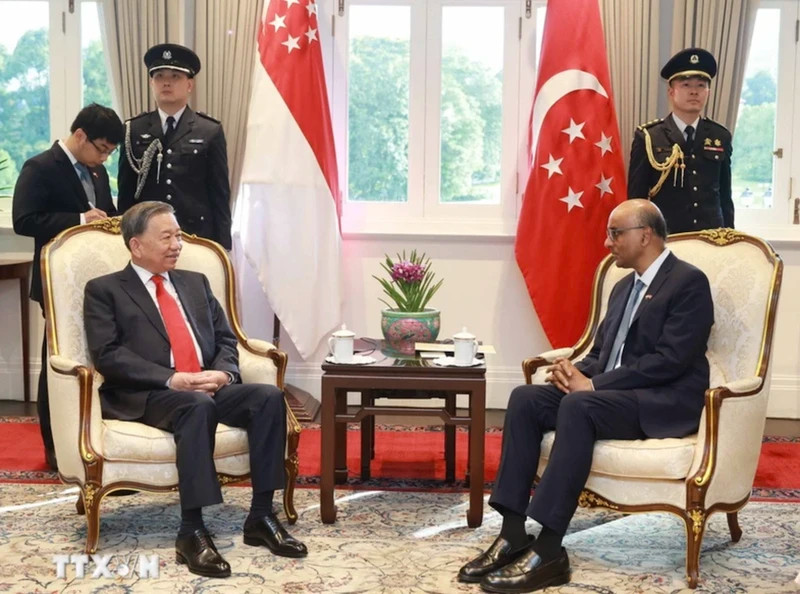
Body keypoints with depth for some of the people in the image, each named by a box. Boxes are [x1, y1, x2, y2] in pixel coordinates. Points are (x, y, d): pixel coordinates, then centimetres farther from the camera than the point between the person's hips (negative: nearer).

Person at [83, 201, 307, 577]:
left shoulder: (196, 282, 23)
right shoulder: (104, 290, 6)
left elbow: (226, 339, 18)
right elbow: (108, 355, -7)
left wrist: (222, 372, -6)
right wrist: (171, 380, -18)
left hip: (210, 387, 5)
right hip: (146, 396, -5)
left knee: (269, 396, -23)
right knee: (198, 405, -38)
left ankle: (261, 517, -17)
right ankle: (191, 531, -33)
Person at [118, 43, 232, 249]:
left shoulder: (211, 132, 4)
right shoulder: (134, 130, 8)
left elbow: (220, 196, 3)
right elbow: (125, 192, 9)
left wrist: (222, 246, -2)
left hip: (197, 235, -1)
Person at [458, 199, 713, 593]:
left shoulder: (689, 283, -8)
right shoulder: (624, 287, 20)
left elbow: (670, 360, -18)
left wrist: (594, 384, -20)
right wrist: (577, 371, -6)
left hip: (665, 402, -8)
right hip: (609, 393, 8)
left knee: (577, 407, -35)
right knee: (525, 398, -14)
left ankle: (548, 552, -33)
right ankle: (513, 534, -18)